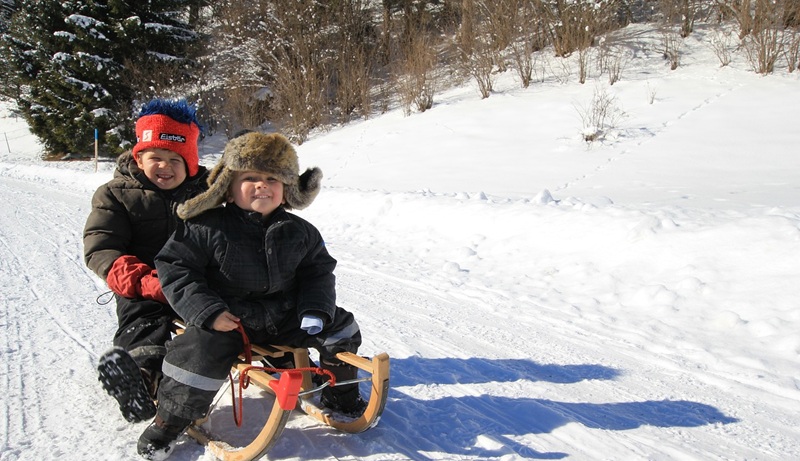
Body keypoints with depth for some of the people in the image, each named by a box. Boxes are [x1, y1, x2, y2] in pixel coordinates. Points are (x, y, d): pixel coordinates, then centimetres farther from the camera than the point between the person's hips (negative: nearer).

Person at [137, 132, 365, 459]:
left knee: (340, 328, 0)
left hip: (283, 315, 4)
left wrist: (315, 310, -9)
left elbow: (318, 272, 8)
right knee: (200, 354, -26)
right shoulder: (208, 228, -12)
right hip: (227, 318, -3)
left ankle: (340, 396, 23)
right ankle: (171, 419, 4)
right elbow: (174, 267, -10)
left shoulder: (300, 232, 0)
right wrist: (207, 311, -20)